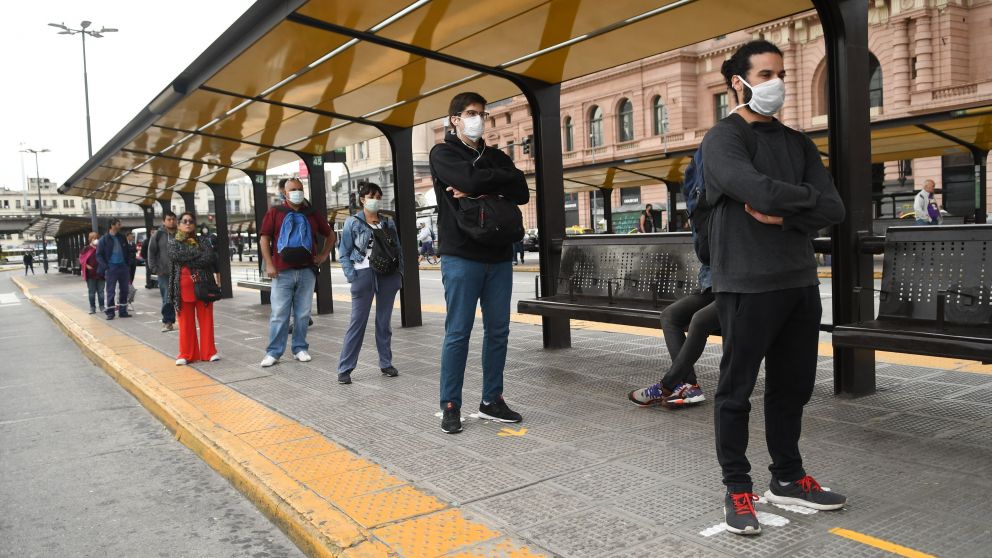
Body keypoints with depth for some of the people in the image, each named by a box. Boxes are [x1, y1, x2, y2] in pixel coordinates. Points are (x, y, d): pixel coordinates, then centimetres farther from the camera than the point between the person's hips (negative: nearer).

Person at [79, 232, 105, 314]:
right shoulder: (87, 249, 1)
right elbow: (82, 259, 3)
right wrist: (87, 266, -10)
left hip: (101, 273, 1)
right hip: (90, 274, -1)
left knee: (101, 291, 6)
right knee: (91, 292, 4)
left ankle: (102, 307, 12)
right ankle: (92, 307, 9)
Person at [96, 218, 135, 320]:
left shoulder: (122, 238, 9)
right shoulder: (104, 239, -4)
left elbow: (127, 252, 17)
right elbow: (99, 255, -4)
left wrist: (128, 264, 5)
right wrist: (105, 267, -14)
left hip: (123, 267, 5)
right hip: (111, 268, -5)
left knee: (124, 290, 8)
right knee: (111, 292, -2)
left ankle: (123, 311, 16)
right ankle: (110, 312, 3)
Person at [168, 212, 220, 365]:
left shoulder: (203, 241, 10)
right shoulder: (173, 242, 9)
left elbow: (213, 258, -6)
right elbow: (176, 256, -12)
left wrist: (188, 261, -10)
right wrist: (200, 255, -8)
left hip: (204, 284, 1)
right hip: (183, 286, 0)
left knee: (206, 319, 3)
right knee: (186, 321, 3)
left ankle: (209, 352, 10)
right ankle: (186, 354, 10)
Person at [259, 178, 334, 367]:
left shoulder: (313, 214, 11)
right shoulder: (275, 212, 4)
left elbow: (330, 235, 22)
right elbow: (264, 238, 1)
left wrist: (323, 255, 11)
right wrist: (269, 264, -7)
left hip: (306, 271, 2)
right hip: (282, 272, -2)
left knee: (303, 314, 6)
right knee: (279, 314, -2)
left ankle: (300, 349, 16)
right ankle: (273, 352, 4)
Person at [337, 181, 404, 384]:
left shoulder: (388, 223, 10)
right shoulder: (352, 222, 1)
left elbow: (398, 250, 14)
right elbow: (344, 254, -1)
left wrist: (399, 273, 3)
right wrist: (352, 277, -10)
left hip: (387, 276, 3)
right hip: (364, 274, -3)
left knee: (384, 322, 10)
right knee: (357, 322, -4)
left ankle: (386, 364, 19)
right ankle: (344, 369, 0)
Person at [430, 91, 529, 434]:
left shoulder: (496, 157, 18)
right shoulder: (443, 153, 3)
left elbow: (521, 192, 1)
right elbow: (470, 179, -18)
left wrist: (482, 192, -12)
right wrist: (501, 180, -1)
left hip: (499, 256, 5)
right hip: (461, 257, -5)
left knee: (498, 330, 7)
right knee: (458, 332, -3)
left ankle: (492, 400, 17)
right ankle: (450, 405, 6)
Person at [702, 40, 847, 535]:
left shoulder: (796, 142, 16)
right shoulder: (723, 140, -5)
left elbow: (834, 209, 6)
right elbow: (761, 192, -22)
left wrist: (783, 216, -11)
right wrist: (808, 196, -4)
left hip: (800, 283, 7)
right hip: (747, 285, -6)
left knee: (792, 387, 14)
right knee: (737, 390, 2)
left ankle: (788, 479, 29)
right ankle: (738, 488, 14)